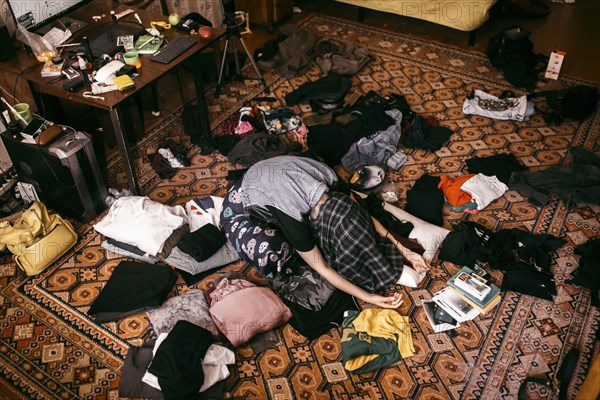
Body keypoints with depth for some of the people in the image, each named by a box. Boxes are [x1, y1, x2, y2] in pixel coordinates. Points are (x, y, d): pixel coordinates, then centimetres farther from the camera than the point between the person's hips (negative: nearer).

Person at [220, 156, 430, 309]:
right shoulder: (293, 220, -43)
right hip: (242, 206, -5)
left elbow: (365, 216, -12)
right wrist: (369, 298, -34)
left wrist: (403, 250, -15)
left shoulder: (332, 184, -27)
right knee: (270, 255, -28)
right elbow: (323, 269, -32)